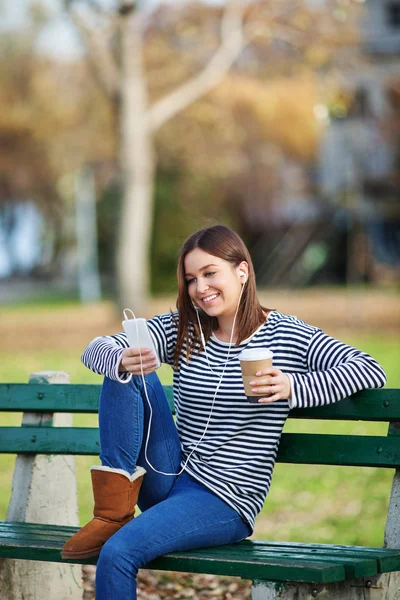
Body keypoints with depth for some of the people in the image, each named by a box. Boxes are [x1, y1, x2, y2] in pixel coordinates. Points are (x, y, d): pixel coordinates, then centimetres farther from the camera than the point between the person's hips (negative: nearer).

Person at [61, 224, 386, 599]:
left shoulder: (289, 337, -4)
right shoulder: (179, 329, 6)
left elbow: (372, 371, -13)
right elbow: (95, 350, -3)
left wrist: (292, 387, -27)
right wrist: (122, 362, -29)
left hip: (226, 498, -5)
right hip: (167, 477, 5)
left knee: (118, 551, -27)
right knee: (125, 373, -13)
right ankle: (114, 507, -13)